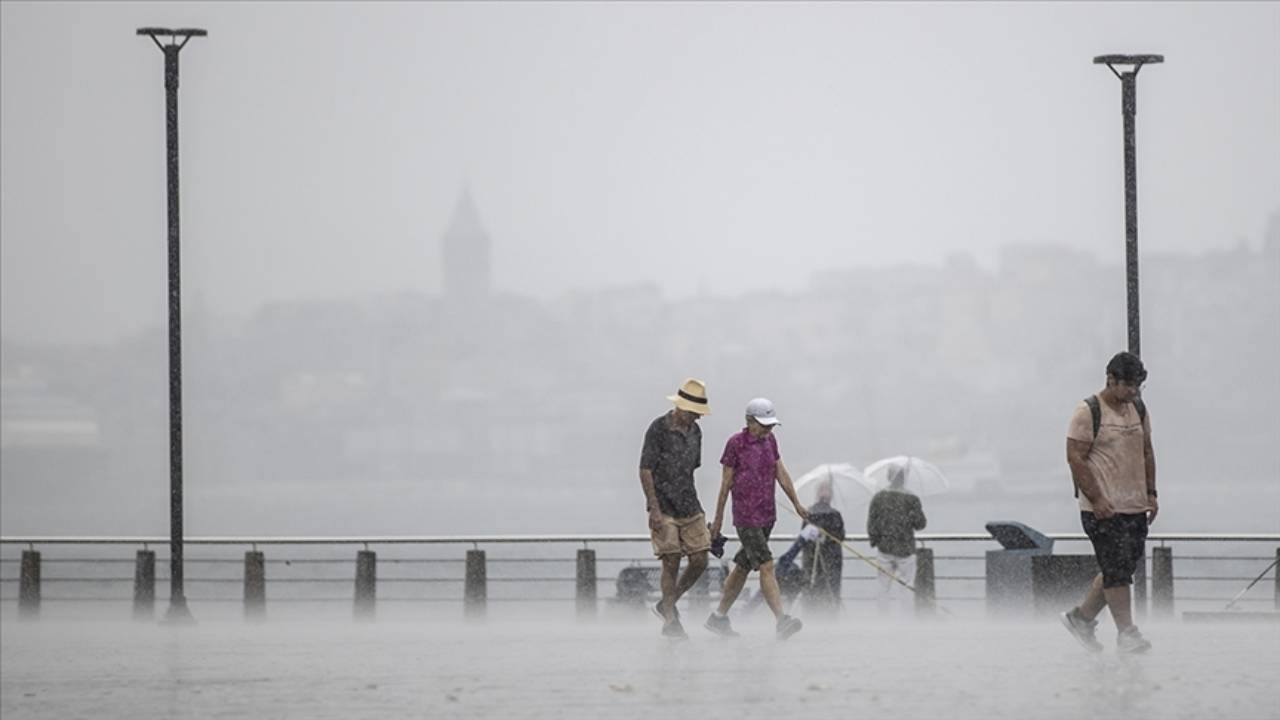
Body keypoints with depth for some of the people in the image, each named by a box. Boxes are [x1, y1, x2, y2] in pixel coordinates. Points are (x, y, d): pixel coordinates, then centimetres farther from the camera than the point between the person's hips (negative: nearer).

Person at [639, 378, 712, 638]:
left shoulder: (694, 431, 10)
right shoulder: (658, 429, -10)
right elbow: (645, 470, -12)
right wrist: (654, 509, -17)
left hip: (690, 508, 6)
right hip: (664, 507, -6)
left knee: (699, 561, 0)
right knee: (672, 563, -7)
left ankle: (667, 605, 19)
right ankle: (670, 620, 2)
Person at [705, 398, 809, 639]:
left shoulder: (769, 441, 10)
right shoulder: (736, 444, -9)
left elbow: (781, 473, 16)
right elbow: (726, 482, -5)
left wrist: (797, 504, 15)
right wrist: (719, 518, -1)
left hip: (767, 515, 7)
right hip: (746, 517, -7)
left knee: (743, 567, 13)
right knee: (766, 567, -15)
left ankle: (719, 617, 24)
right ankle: (782, 621, -23)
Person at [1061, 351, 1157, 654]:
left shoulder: (1138, 410, 13)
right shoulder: (1088, 412, -9)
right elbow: (1075, 458, -12)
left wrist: (1150, 493, 13)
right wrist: (1096, 498, -17)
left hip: (1135, 507, 7)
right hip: (1104, 509, -7)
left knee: (1123, 569, 9)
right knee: (1117, 570, -8)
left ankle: (1082, 616, 24)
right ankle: (1126, 632, -2)